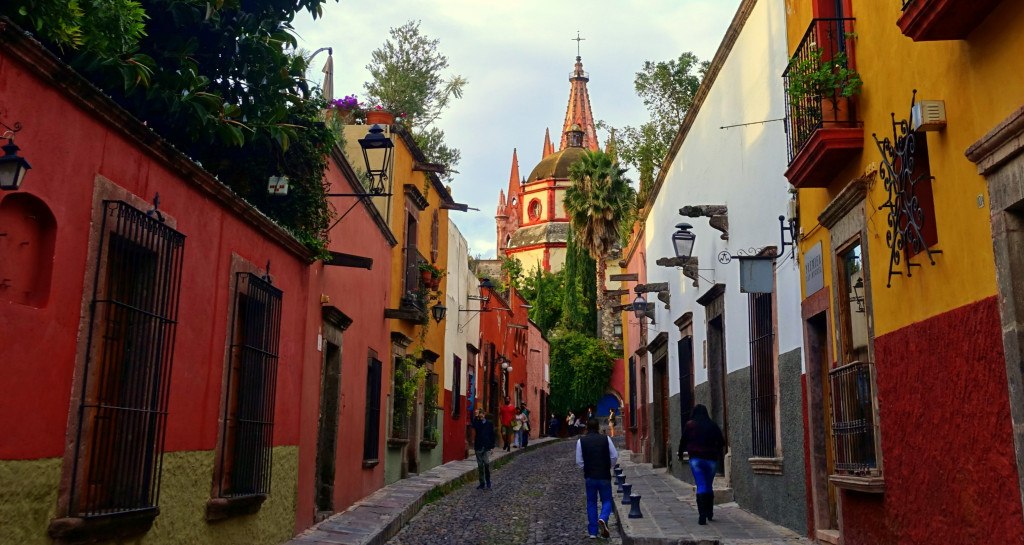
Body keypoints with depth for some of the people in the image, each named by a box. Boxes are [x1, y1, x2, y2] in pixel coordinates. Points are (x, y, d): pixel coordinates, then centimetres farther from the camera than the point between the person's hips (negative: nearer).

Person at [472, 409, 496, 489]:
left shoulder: (489, 423, 3)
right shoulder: (477, 422, 4)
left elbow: (492, 435, 4)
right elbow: (474, 426, -20)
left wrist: (492, 446, -1)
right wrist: (476, 417, -22)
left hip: (487, 447, -2)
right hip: (479, 447, 2)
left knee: (487, 463, -13)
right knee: (480, 465, 5)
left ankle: (488, 483, -1)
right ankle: (482, 483, 12)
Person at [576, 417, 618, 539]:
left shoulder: (581, 441, -4)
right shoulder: (606, 439, -5)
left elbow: (579, 461, -3)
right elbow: (614, 456, -3)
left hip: (590, 476, 1)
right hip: (604, 475, -1)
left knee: (591, 503, 12)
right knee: (606, 500, 11)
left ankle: (592, 531, 12)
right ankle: (603, 519, -19)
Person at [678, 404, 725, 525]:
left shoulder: (690, 425, -1)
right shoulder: (713, 425, 5)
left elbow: (683, 441, 3)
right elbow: (721, 442, 10)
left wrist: (680, 454, 20)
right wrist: (718, 453, 28)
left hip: (696, 459, -2)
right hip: (711, 459, 2)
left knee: (701, 486, -5)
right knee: (709, 486, 17)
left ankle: (702, 516, -17)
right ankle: (710, 513, 25)